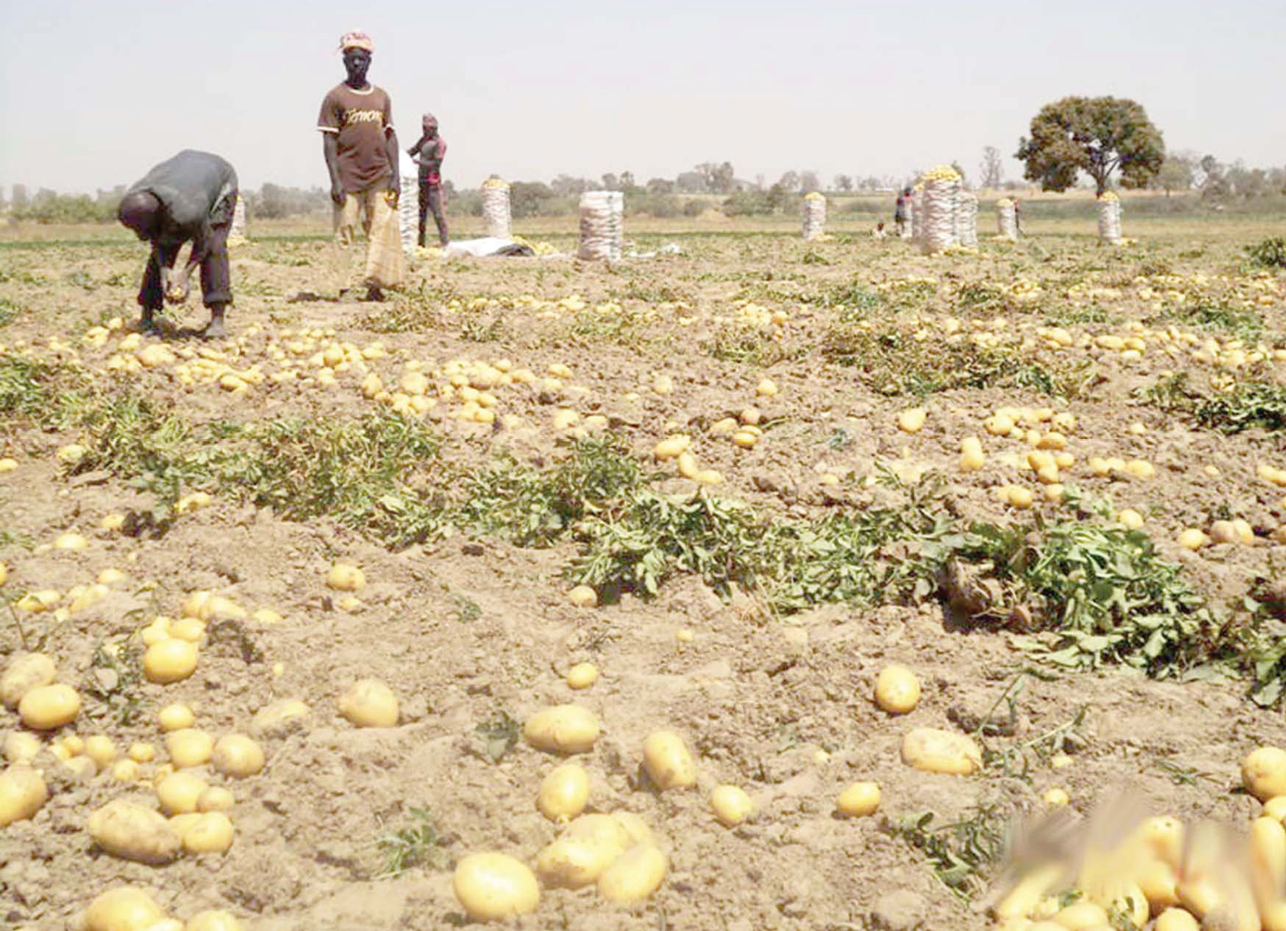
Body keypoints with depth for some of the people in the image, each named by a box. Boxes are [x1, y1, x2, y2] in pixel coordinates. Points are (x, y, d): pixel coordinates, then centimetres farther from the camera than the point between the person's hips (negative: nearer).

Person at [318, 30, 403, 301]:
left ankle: (374, 283, -1)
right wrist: (335, 181, -11)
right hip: (348, 176, -3)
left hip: (379, 176, 4)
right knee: (345, 232, -2)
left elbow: (390, 137, 14)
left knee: (383, 228, -5)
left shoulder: (381, 97, 13)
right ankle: (344, 289, 3)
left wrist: (395, 175, 4)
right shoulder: (335, 97, 1)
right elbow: (329, 140, -3)